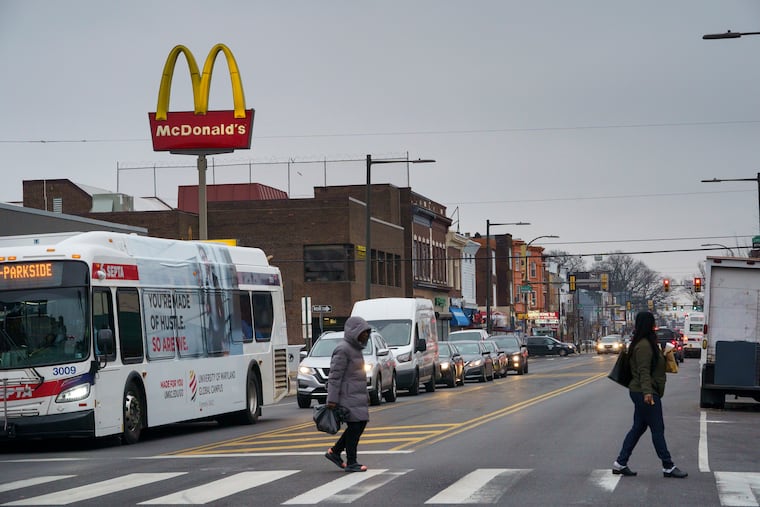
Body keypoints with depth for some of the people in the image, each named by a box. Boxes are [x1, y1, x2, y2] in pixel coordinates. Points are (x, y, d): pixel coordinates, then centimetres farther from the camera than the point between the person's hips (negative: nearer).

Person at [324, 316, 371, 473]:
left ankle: (334, 451, 19)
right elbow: (335, 376, -17)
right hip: (348, 396, -10)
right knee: (355, 426, -7)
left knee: (360, 424, 10)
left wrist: (364, 398, 26)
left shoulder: (355, 348, 17)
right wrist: (332, 399, -20)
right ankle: (351, 463, -1)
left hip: (357, 396, 10)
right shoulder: (343, 349, -14)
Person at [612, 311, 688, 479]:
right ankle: (668, 467, 2)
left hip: (643, 394, 11)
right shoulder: (644, 345, -17)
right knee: (657, 429, -4)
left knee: (638, 428, 12)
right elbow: (644, 372, -26)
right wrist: (647, 392, -35)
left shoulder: (647, 343, 15)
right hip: (646, 394, -11)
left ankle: (620, 463, 14)